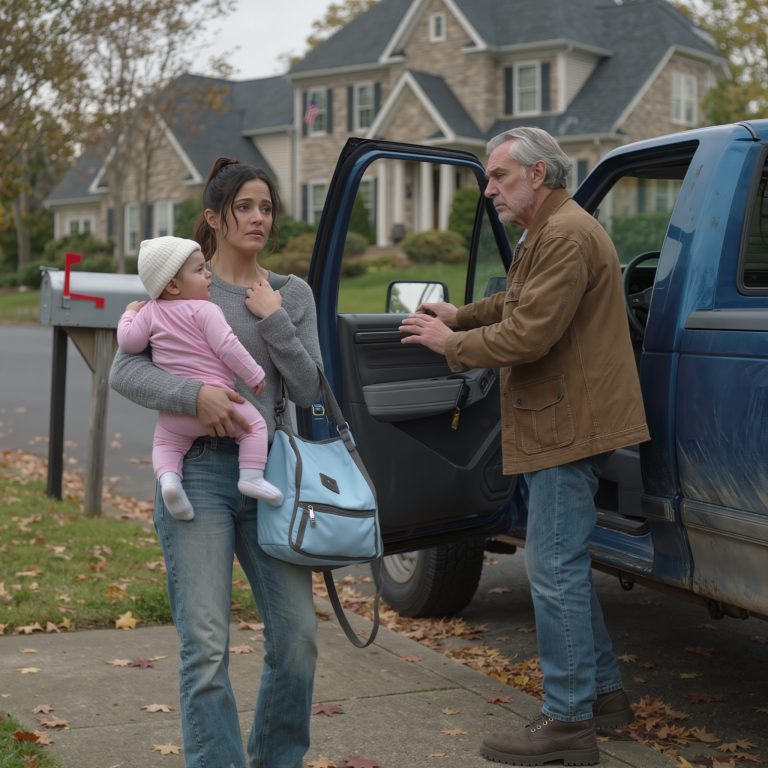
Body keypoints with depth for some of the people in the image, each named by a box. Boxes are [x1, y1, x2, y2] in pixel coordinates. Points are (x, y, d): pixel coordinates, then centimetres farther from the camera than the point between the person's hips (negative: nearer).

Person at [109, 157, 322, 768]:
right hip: (198, 472, -3)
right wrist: (192, 394, -19)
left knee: (297, 635, 2)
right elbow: (126, 369, -4)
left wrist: (273, 320, -4)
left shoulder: (293, 294, 13)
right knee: (205, 646, -7)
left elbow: (307, 389, 6)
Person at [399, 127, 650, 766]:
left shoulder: (566, 236, -17)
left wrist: (452, 344, -11)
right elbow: (515, 303, 31)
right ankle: (604, 691, 27)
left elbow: (529, 333, -23)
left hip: (568, 427, -11)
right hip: (567, 423, 11)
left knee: (555, 569, -7)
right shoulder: (548, 233, 19)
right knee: (564, 564, 17)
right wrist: (458, 315, 16)